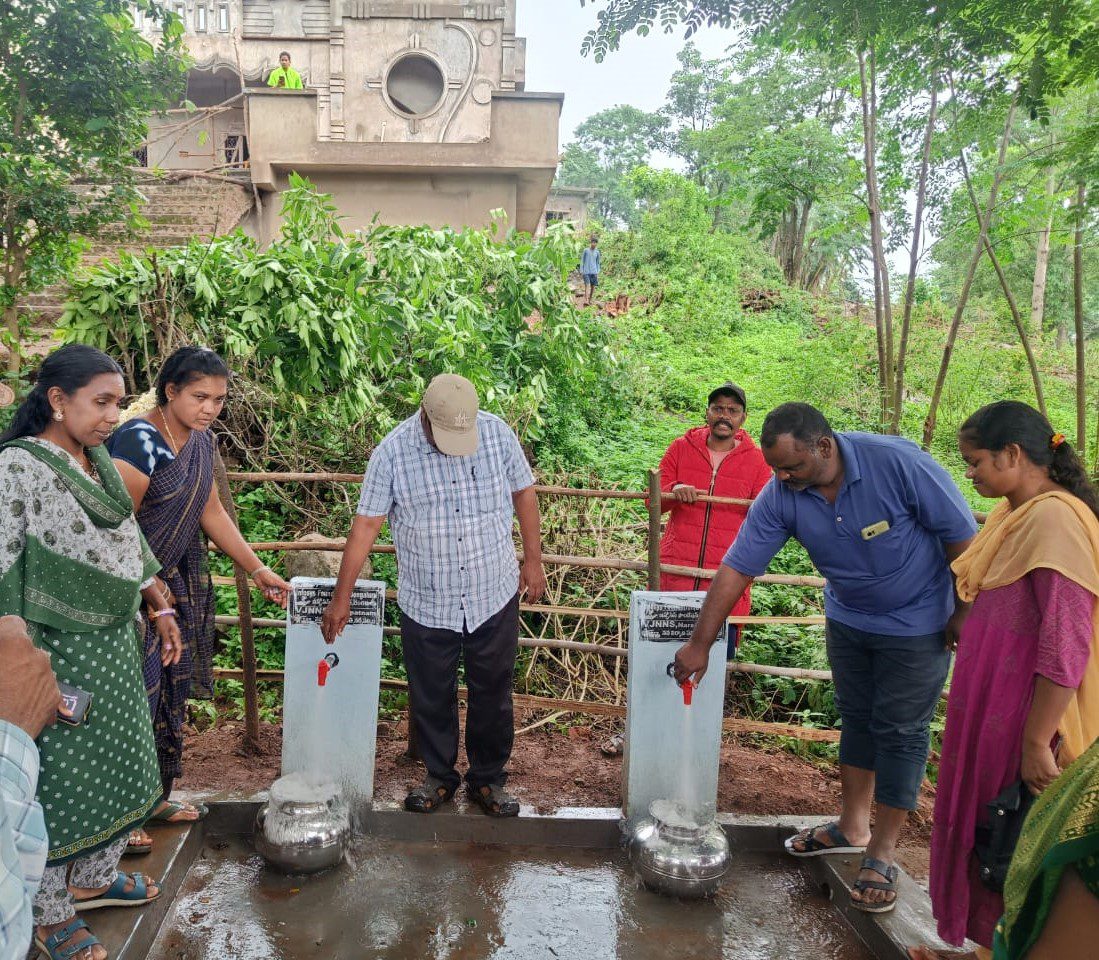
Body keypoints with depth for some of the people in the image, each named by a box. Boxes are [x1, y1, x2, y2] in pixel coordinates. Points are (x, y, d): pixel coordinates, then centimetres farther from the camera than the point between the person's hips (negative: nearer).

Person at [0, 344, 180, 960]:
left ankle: (94, 878, 40)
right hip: (59, 654, -7)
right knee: (60, 780, 8)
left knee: (116, 766, 19)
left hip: (116, 646, 8)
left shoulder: (100, 462, 5)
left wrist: (162, 609, 15)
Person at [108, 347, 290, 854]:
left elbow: (211, 513, 11)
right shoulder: (137, 441, -21)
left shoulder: (202, 442, 4)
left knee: (171, 693, 16)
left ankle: (156, 797, 32)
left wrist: (258, 570, 10)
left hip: (176, 585, 8)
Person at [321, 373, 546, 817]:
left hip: (495, 597, 1)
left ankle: (488, 778, 33)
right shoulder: (393, 452, -14)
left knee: (492, 694, 13)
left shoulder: (498, 433, -10)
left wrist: (533, 559, 4)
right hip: (427, 605, -1)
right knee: (431, 697, 14)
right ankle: (440, 775, 36)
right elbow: (365, 526, -11)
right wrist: (341, 597, -9)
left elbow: (523, 492, 3)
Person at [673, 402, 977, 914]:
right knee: (856, 718, 16)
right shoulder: (779, 496, -20)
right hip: (847, 617, 4)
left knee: (900, 731, 3)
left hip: (917, 621, -4)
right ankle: (852, 828, 34)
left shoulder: (896, 462, -31)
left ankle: (882, 853, 17)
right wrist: (699, 644, -17)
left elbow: (962, 538, -21)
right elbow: (736, 569, -17)